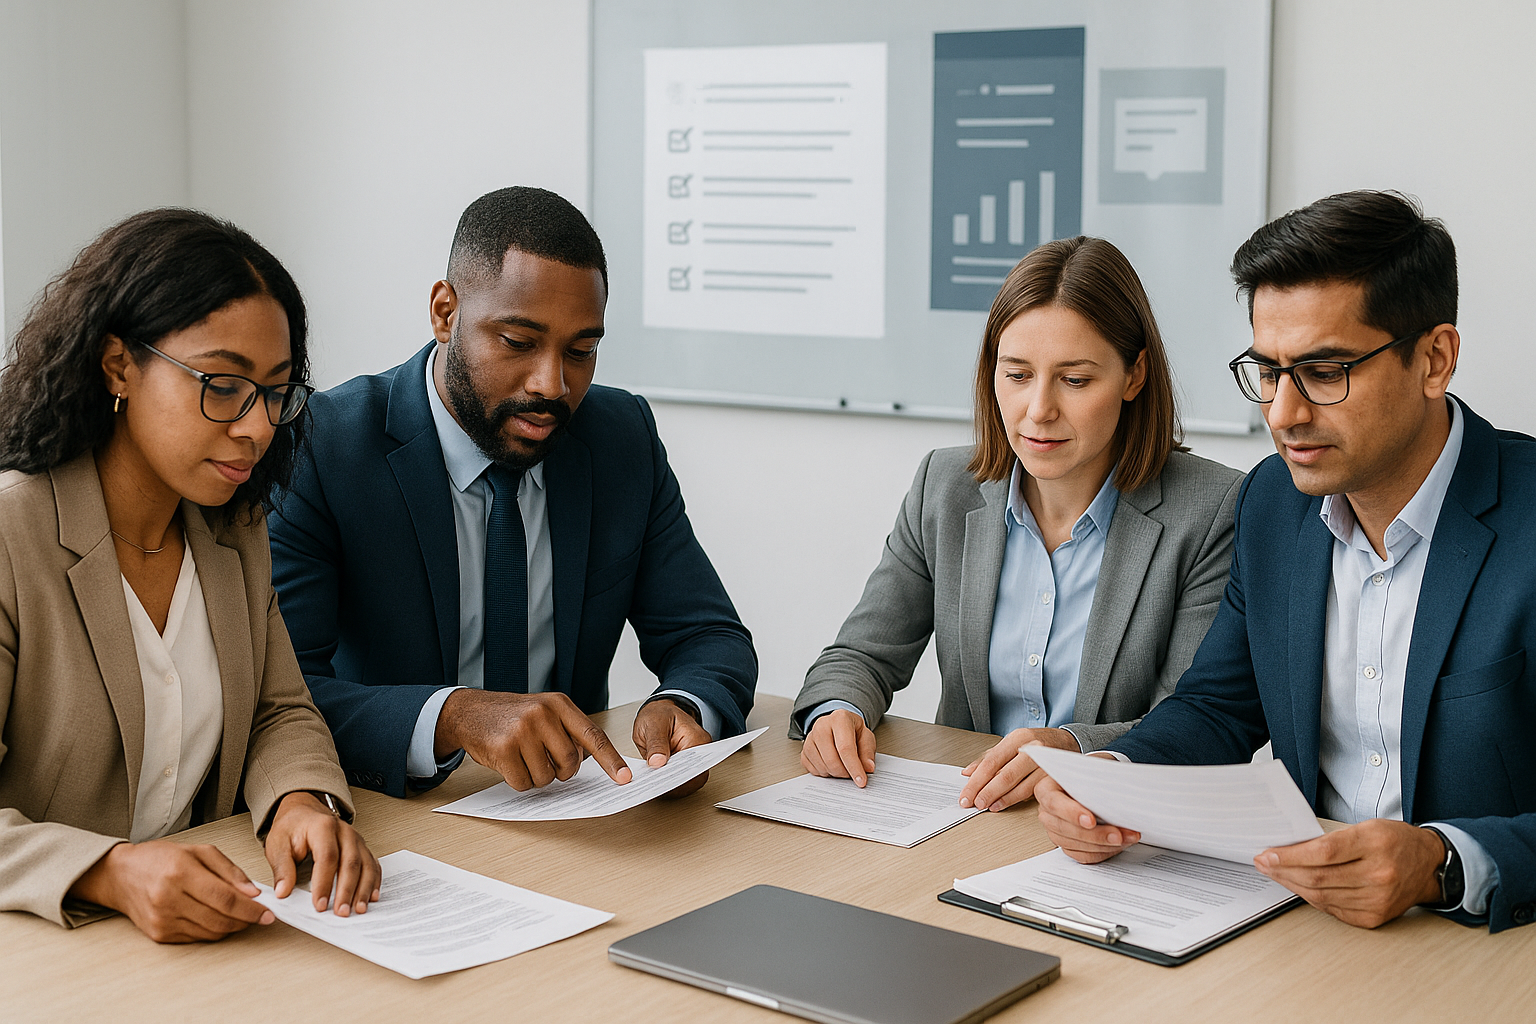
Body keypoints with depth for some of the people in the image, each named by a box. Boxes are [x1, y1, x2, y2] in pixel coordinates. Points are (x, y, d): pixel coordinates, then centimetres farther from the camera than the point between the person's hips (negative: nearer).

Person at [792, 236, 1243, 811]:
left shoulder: (1214, 514, -8)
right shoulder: (945, 489, 4)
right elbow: (863, 656, 9)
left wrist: (1072, 746, -30)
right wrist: (837, 711, -14)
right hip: (962, 816, 5)